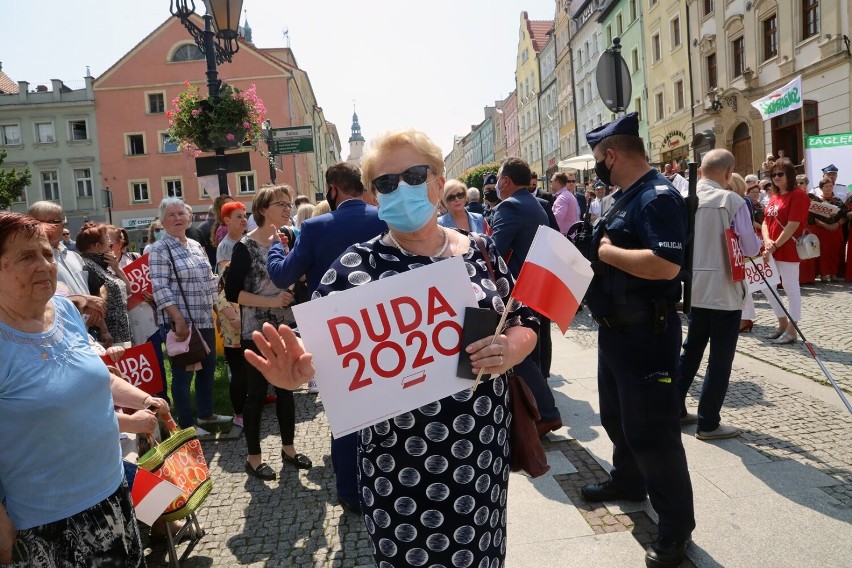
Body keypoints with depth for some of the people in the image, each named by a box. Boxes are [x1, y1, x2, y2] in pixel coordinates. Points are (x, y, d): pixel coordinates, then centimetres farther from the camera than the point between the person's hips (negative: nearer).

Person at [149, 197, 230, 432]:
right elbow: (161, 288, -16)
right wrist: (179, 320, -22)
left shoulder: (196, 245, 13)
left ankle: (206, 413, 32)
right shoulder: (159, 250, -8)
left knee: (208, 367, 16)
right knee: (183, 373, 3)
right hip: (181, 323, -7)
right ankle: (186, 424, 15)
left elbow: (210, 280, 17)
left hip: (205, 320, 7)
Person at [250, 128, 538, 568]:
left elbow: (523, 323, 7)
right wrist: (299, 368, -37)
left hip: (483, 450, 3)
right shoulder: (359, 264, -8)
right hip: (398, 461, -3)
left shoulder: (481, 251, 1)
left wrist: (511, 348, -15)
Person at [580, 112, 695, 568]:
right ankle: (628, 480, 46)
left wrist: (607, 252, -22)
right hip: (615, 327, 10)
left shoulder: (658, 196, -20)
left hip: (646, 333, -10)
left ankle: (676, 524, 15)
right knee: (617, 416, 24)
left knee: (651, 429, -1)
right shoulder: (624, 197, 12)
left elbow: (666, 265, -33)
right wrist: (593, 247, 3)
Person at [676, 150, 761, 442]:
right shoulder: (732, 201, -13)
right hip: (724, 290, -6)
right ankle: (708, 423, 11)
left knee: (691, 350, 18)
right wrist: (758, 242, 10)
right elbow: (751, 248, -12)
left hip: (695, 288, 6)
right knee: (720, 358, 4)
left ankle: (675, 409, 27)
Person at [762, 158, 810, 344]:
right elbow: (765, 222, 12)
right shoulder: (774, 197, 16)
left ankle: (791, 331, 6)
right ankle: (783, 324, 27)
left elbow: (793, 225, -17)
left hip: (788, 250, -9)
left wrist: (776, 245, -15)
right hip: (771, 251, 9)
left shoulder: (798, 194, -10)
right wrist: (767, 241, -7)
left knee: (791, 289, -2)